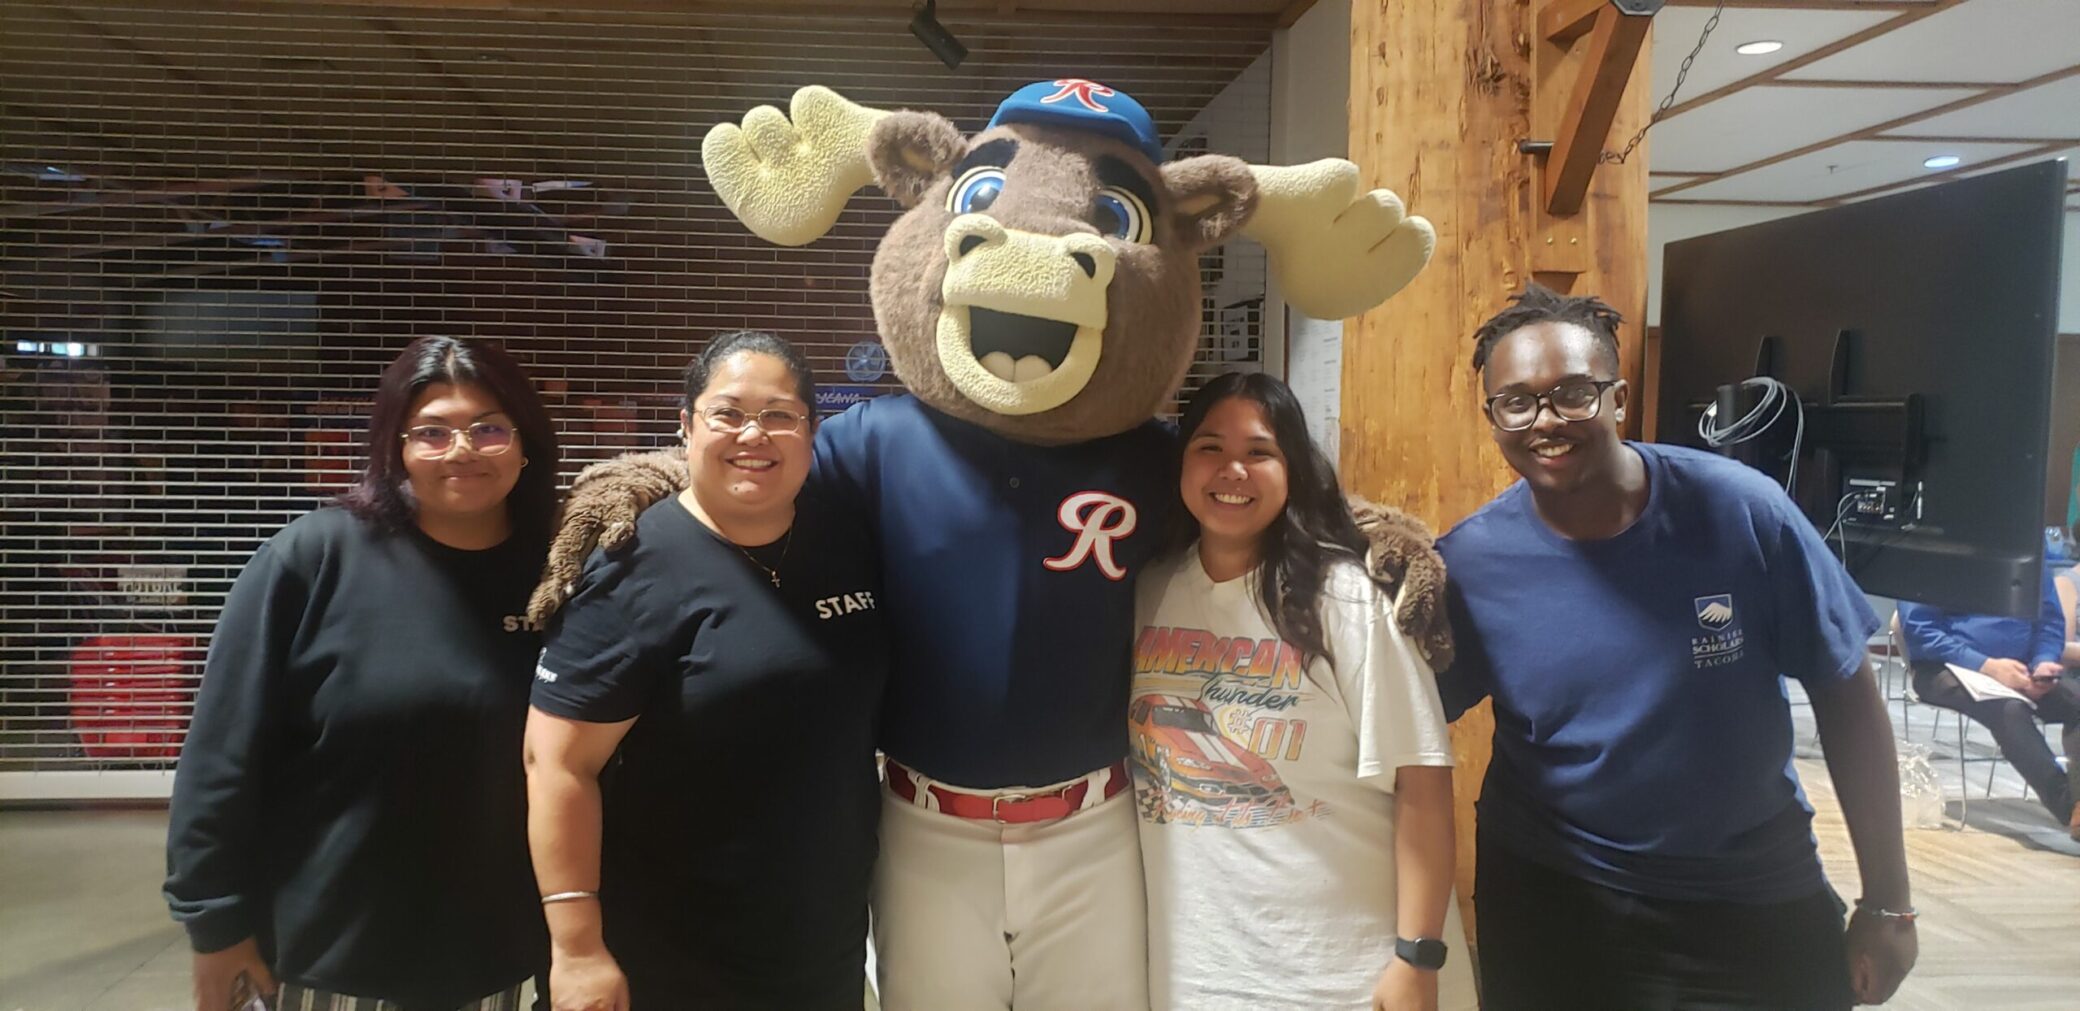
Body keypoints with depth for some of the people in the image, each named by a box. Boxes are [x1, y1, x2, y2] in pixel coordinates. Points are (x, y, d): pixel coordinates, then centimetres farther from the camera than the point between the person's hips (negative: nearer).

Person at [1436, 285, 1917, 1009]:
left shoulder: (1739, 509, -14)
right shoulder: (1467, 566, -14)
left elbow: (1846, 695, -5)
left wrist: (1888, 901, -1)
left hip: (1759, 901, 1)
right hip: (1554, 904, -1)